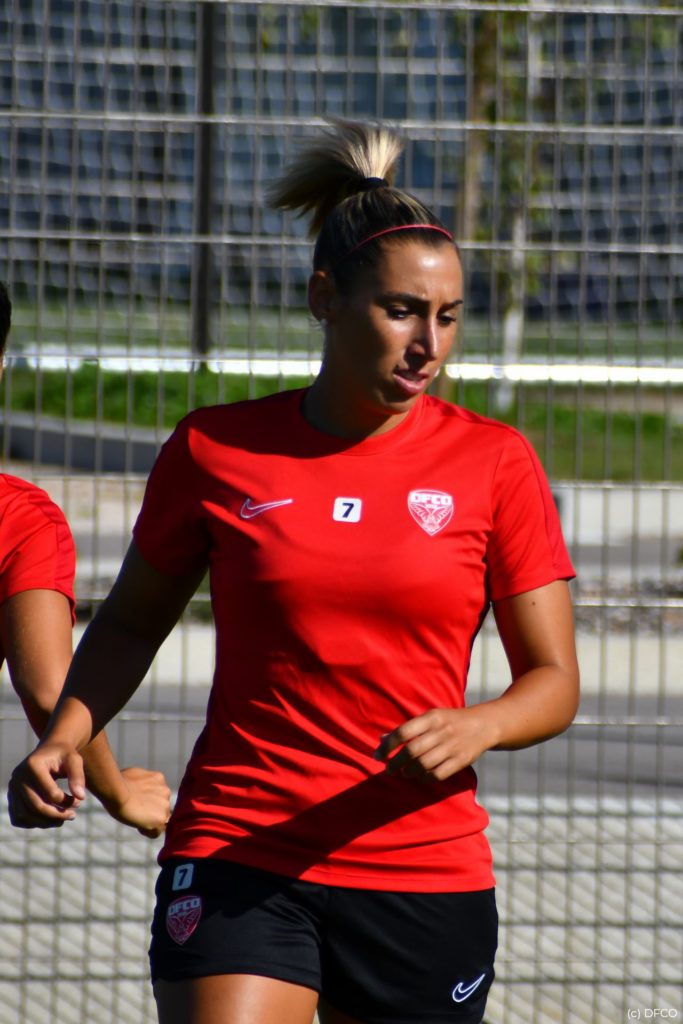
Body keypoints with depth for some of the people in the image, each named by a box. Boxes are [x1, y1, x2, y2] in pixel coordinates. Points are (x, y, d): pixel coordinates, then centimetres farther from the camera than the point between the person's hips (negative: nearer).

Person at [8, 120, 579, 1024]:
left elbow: (553, 680, 3)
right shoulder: (215, 451, 1)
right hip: (235, 863, -1)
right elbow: (132, 620, 17)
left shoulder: (493, 464, 1)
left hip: (425, 874, 1)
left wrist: (477, 727, -18)